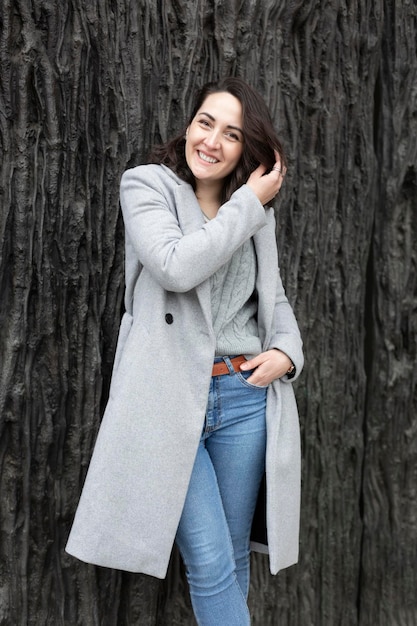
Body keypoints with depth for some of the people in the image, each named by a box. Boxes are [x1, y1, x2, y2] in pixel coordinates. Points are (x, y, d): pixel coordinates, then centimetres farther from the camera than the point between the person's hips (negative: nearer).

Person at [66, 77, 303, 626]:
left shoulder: (258, 213, 13)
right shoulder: (146, 185, 0)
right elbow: (176, 266, -18)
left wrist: (287, 351, 1)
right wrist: (249, 205, -10)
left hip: (244, 399, 5)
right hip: (170, 397, -4)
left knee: (232, 558, 13)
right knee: (210, 563, -4)